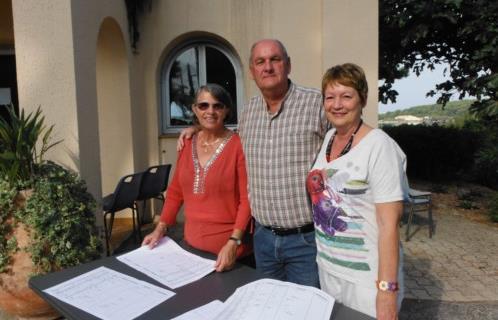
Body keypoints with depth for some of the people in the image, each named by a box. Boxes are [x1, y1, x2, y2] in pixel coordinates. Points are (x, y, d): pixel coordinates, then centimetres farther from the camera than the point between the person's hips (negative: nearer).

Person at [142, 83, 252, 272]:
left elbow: (247, 199, -15)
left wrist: (233, 242, -22)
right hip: (191, 244, 5)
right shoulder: (187, 144, 5)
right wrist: (160, 228, 8)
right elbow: (175, 191, 13)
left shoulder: (238, 145, -13)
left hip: (228, 248, -5)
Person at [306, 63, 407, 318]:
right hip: (327, 267, 7)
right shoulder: (328, 137, 3)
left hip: (366, 277, -6)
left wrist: (387, 288, -22)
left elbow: (389, 224, -19)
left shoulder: (379, 146, -17)